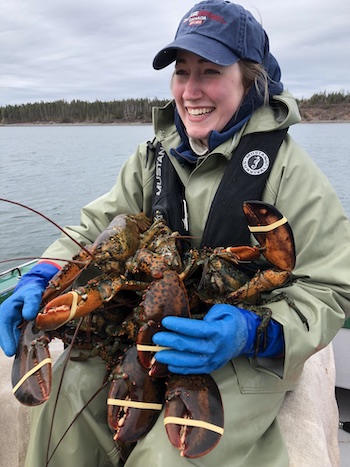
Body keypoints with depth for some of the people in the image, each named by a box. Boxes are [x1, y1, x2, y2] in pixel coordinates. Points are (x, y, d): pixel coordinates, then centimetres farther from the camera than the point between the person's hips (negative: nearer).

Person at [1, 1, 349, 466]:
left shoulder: (288, 170, -15)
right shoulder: (155, 156, 1)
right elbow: (98, 227, 0)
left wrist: (253, 332, -32)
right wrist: (42, 278, -18)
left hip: (248, 356, -4)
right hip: (153, 332, 5)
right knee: (69, 392, -14)